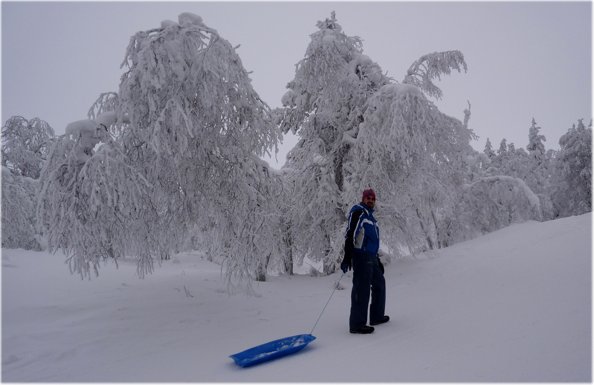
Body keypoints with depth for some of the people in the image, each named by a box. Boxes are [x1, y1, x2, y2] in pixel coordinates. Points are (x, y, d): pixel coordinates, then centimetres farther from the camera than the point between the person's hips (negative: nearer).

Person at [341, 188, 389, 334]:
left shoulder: (370, 216, 22)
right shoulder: (358, 212, -7)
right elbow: (350, 235, -17)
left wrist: (378, 260, 28)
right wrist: (347, 257, -25)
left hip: (371, 257, 10)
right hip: (361, 256, -10)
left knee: (379, 284, 18)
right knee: (362, 289, -10)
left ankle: (377, 316, 30)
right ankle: (357, 324, -6)